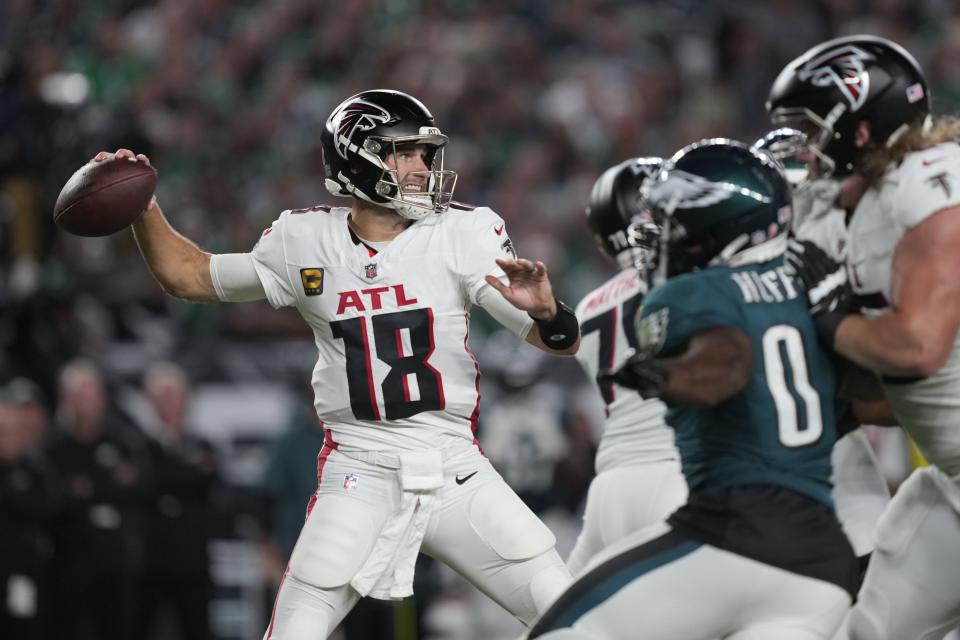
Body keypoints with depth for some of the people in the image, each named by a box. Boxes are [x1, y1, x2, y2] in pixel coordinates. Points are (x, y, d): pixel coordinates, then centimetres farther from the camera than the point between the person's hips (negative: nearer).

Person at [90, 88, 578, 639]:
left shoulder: (462, 235, -4)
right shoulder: (306, 243, 0)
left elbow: (562, 343, -8)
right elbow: (188, 276, 13)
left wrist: (545, 311, -31)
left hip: (455, 469, 1)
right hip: (360, 478, -1)